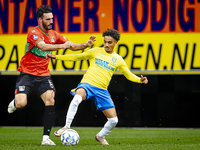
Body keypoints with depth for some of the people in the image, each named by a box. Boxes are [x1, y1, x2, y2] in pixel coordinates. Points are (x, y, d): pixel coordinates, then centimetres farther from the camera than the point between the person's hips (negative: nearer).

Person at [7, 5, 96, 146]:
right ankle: (14, 103, 23)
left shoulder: (53, 34, 7)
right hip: (27, 73, -5)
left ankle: (46, 138, -12)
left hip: (44, 74, 5)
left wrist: (85, 45, -7)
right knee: (21, 103, -18)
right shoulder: (34, 33, -14)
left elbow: (72, 46, 11)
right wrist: (61, 46, -44)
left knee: (50, 102, -15)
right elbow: (43, 46, -32)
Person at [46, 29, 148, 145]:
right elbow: (77, 57, 13)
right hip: (87, 84, -3)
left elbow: (129, 75, 15)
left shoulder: (118, 60, 11)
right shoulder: (95, 52, 7)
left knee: (114, 120, -1)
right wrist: (56, 57, 9)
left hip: (102, 91, 3)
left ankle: (100, 136, 29)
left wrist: (139, 80, -6)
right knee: (77, 99, -39)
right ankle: (66, 127, -28)